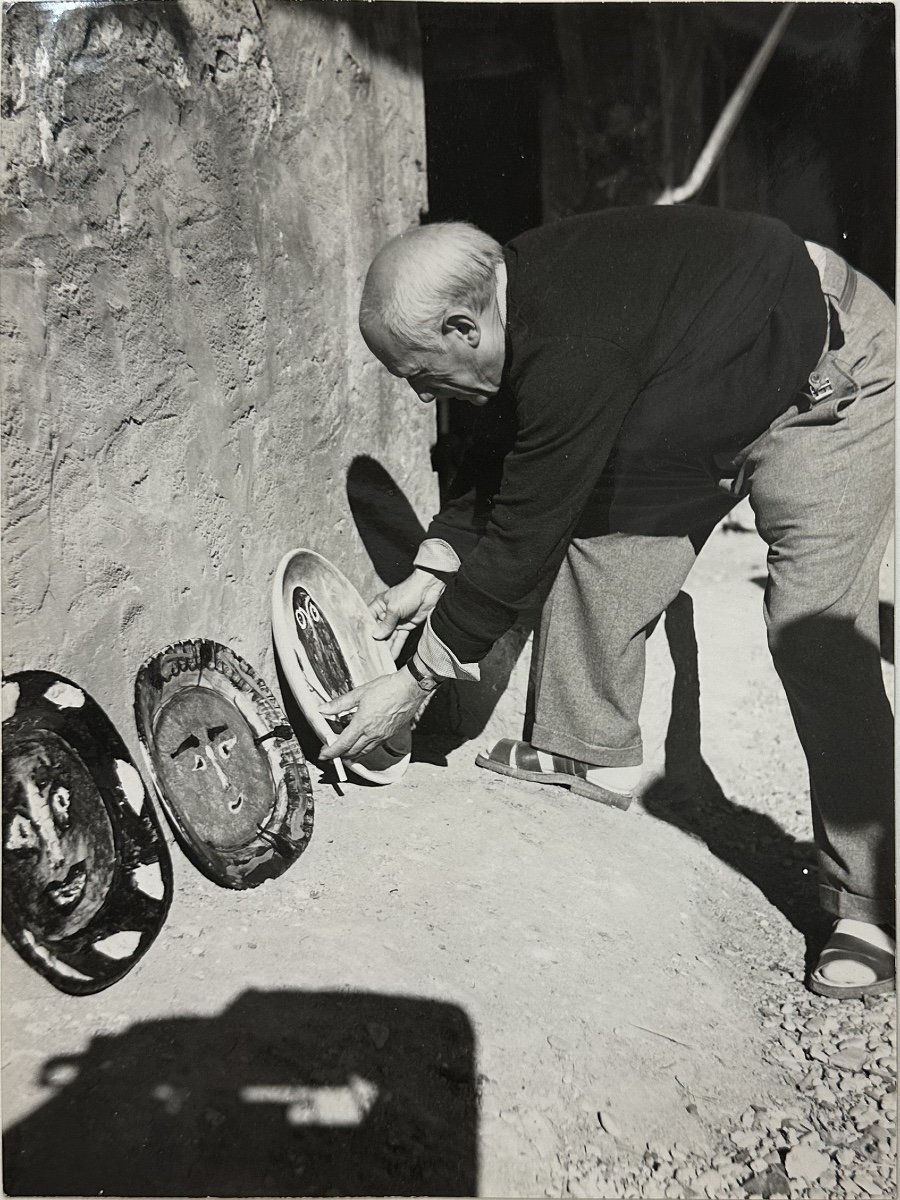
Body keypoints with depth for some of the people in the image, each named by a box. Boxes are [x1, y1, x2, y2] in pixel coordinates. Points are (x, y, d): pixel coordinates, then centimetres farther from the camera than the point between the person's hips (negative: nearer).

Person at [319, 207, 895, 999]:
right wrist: (431, 572, 2)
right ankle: (593, 755, 18)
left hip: (824, 390, -9)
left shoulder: (572, 356, -37)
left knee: (817, 638, -16)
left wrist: (417, 683, -20)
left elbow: (521, 543, -30)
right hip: (707, 396, 9)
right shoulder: (512, 295, -8)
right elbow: (498, 458, 6)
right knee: (597, 525, 3)